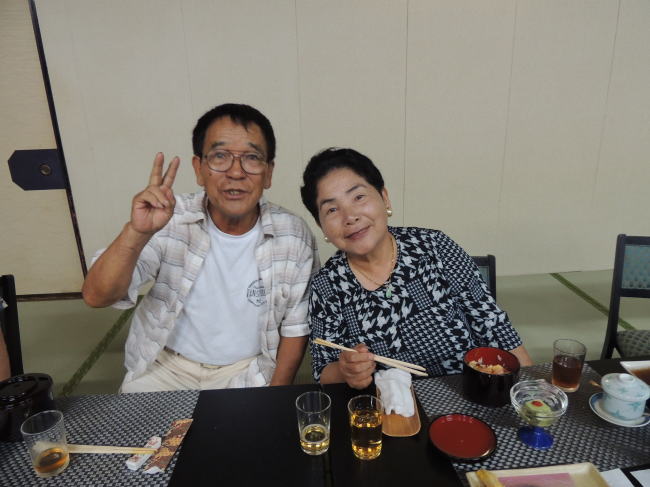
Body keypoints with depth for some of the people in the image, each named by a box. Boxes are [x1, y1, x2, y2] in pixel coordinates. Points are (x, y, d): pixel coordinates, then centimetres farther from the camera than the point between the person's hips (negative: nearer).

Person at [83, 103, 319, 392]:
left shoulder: (295, 236, -13)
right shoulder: (169, 220, -16)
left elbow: (296, 326, -3)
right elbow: (96, 297, -22)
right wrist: (136, 233, -38)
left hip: (249, 371, 0)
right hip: (165, 365, 1)